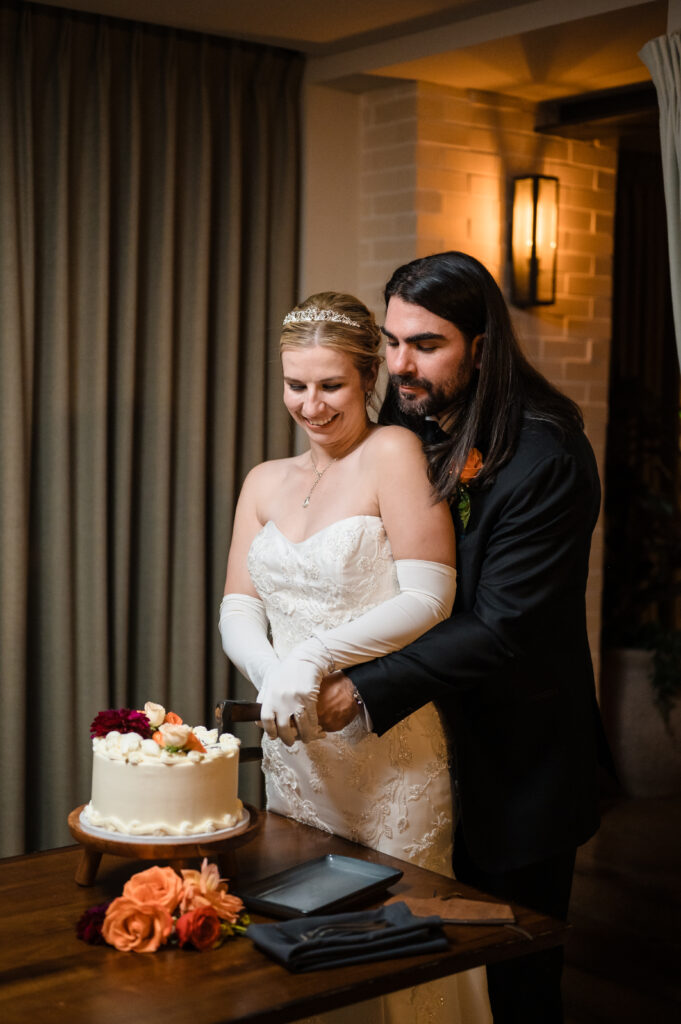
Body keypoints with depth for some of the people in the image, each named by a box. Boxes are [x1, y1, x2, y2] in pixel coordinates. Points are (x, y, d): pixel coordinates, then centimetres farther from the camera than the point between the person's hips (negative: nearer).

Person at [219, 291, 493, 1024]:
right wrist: (272, 675, -14)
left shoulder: (393, 453, -7)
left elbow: (429, 600, -15)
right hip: (292, 745, 6)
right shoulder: (265, 482, 12)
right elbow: (237, 610, 7)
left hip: (385, 747, -5)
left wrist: (313, 657, -20)